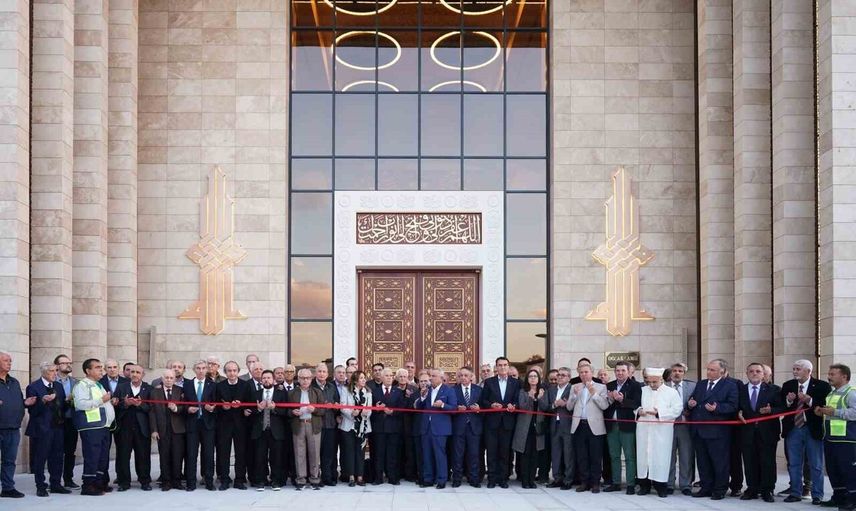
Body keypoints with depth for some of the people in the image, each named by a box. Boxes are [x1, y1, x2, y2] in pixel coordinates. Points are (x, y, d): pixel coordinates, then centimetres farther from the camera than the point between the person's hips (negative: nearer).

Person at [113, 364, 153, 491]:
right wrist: (125, 403, -14)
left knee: (143, 455, 1)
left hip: (142, 427, -1)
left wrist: (140, 404, -16)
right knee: (123, 455, 1)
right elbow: (115, 405, 3)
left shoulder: (148, 389, 6)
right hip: (124, 427, 1)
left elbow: (151, 407, -1)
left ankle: (145, 481, 11)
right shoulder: (121, 387, 9)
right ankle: (124, 482, 9)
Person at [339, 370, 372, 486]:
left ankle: (359, 477, 7)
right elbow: (343, 408, -8)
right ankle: (351, 477, 3)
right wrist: (352, 413, -25)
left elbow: (369, 409, 4)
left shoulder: (368, 393, 8)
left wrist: (366, 413, -19)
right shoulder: (346, 392, 0)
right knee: (350, 450, -1)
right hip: (349, 425, -2)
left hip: (363, 426, 2)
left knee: (360, 451, 4)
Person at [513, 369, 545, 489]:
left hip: (537, 426, 2)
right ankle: (524, 480, 2)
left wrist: (539, 398, -17)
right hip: (525, 426, -2)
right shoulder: (523, 392, 3)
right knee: (525, 454, -3)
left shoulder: (542, 392, 10)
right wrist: (531, 398, -24)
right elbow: (522, 407, -10)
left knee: (535, 454, 2)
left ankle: (532, 479, 8)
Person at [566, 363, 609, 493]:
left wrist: (593, 393, -14)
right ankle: (584, 482, 12)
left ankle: (595, 483, 4)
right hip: (579, 425, 3)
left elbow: (605, 406, -7)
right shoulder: (575, 387, 14)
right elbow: (569, 407, 8)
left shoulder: (601, 387, 4)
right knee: (581, 457, 5)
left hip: (594, 426, -3)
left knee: (595, 457, -2)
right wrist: (575, 394, -6)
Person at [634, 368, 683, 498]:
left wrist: (659, 413, -15)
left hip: (662, 431, -3)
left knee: (660, 456, -4)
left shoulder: (671, 392, 3)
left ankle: (660, 486, 3)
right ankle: (644, 485, 12)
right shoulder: (642, 391, 12)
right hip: (644, 430, 3)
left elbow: (677, 409, -6)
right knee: (643, 455, 3)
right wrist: (638, 411, -5)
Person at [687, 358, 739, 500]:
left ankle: (720, 490, 8)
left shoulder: (730, 386, -3)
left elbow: (732, 406, -12)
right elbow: (692, 400, 21)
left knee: (719, 461, 0)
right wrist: (690, 404, -2)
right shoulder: (700, 384, 17)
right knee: (703, 461, 11)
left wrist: (717, 408, -25)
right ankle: (706, 488, 20)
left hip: (717, 431, -6)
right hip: (699, 430, 6)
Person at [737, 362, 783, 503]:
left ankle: (767, 491, 7)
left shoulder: (774, 390, 4)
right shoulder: (741, 390, 11)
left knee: (767, 463, -1)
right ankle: (752, 489, 12)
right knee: (750, 462, 3)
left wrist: (770, 410, -18)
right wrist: (739, 413, -5)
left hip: (767, 432, -2)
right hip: (747, 432, 2)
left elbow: (782, 408, 0)